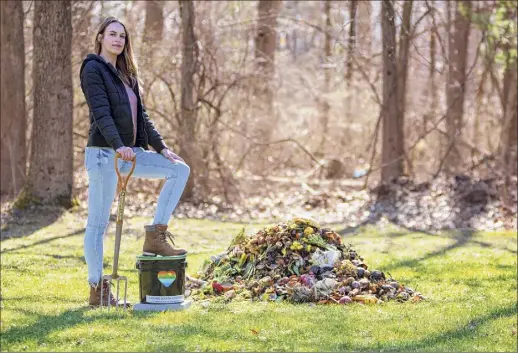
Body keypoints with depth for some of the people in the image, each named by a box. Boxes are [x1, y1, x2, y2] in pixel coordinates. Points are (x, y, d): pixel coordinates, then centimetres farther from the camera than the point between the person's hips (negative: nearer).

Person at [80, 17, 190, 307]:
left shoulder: (125, 74, 19)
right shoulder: (93, 69, -5)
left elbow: (141, 115, 18)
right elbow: (101, 112, -18)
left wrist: (161, 147, 9)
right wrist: (118, 145, -31)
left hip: (129, 153, 8)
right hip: (103, 153, -8)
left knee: (180, 170, 0)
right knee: (98, 222, -4)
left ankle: (156, 235, -2)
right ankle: (97, 289, 1)